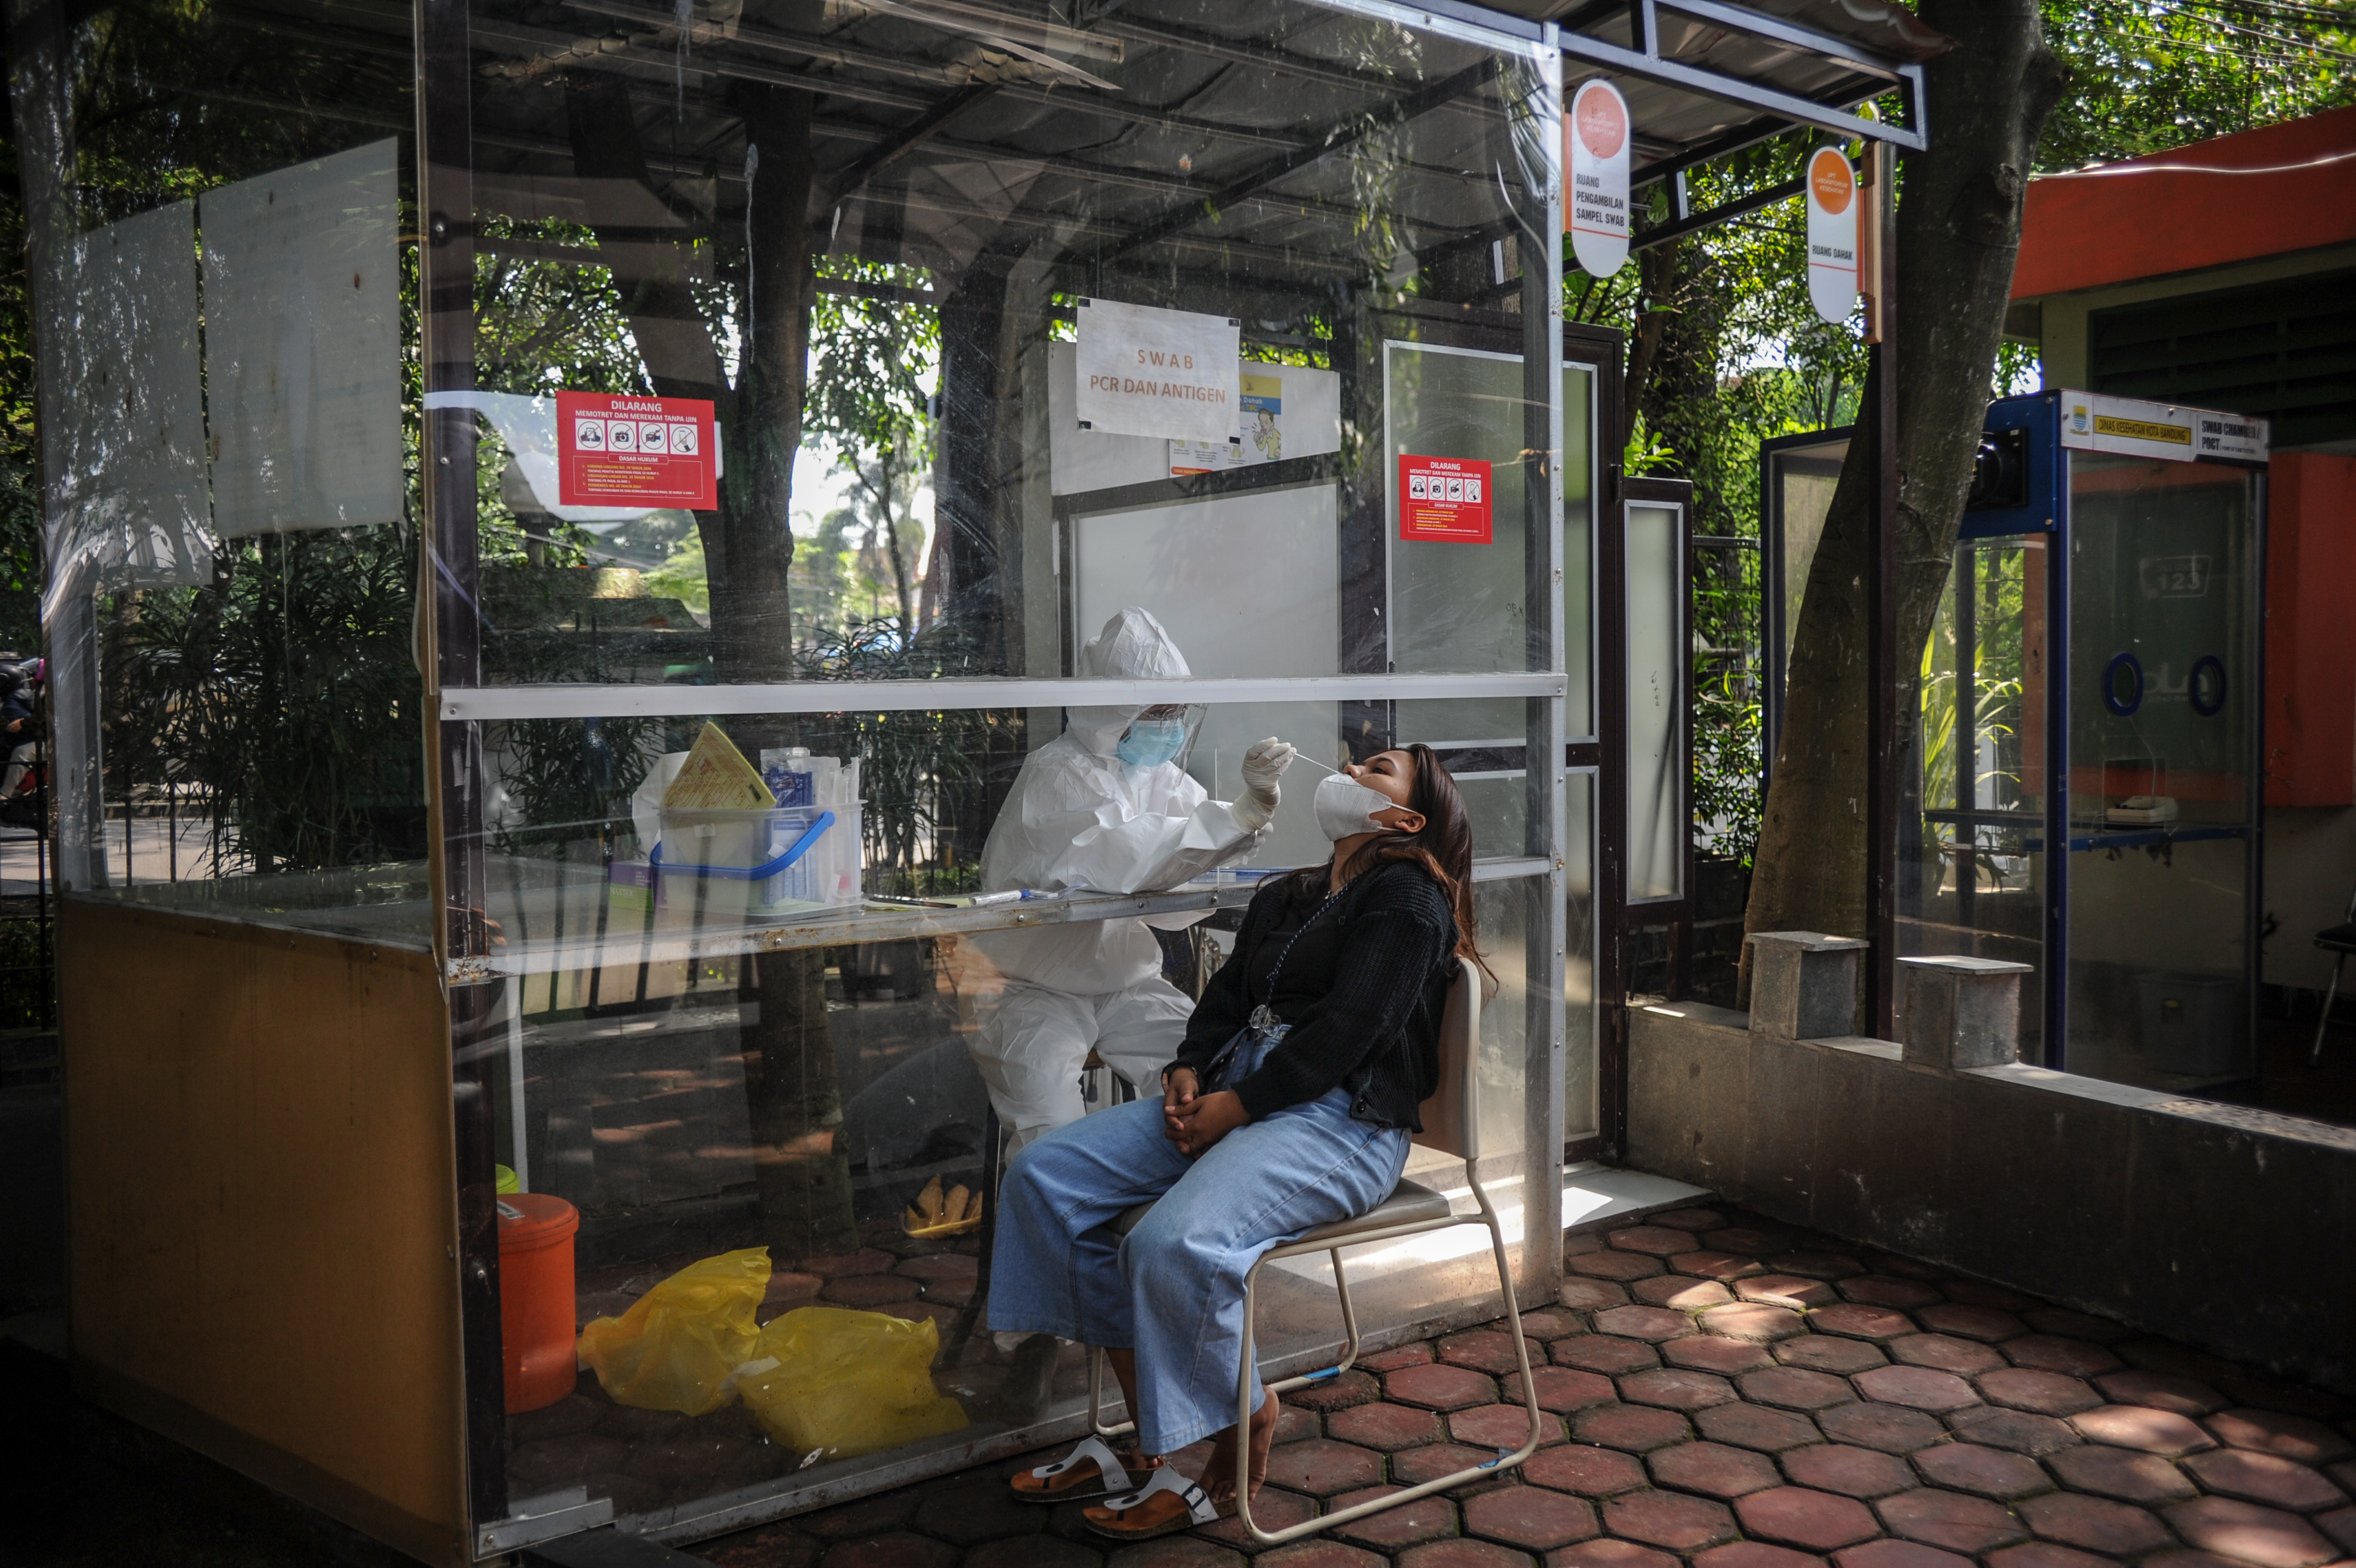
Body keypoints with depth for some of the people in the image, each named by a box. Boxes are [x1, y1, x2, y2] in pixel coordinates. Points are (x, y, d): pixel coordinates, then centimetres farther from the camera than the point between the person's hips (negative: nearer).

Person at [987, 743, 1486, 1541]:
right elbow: (1227, 996, 20)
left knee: (1174, 1242, -33)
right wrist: (1189, 1072, 0)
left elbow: (1349, 1027, -13)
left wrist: (1237, 1106, -15)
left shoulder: (1405, 898, -1)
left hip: (1343, 1121, -9)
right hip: (1230, 1098, 9)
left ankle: (1243, 1423, -4)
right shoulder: (1283, 898, 26)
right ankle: (1148, 1433, -6)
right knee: (1044, 1174, -8)